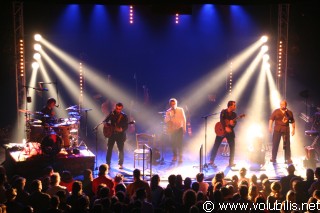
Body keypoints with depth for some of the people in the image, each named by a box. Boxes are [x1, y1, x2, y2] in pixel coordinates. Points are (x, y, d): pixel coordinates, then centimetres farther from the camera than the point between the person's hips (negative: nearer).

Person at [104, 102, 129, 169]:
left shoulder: (124, 116, -6)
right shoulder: (111, 114, 1)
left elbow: (126, 126, -8)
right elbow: (106, 120, 11)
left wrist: (122, 129, -27)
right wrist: (105, 124, -11)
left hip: (120, 134, -2)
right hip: (112, 133, 2)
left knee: (121, 149, 2)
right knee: (109, 148, 1)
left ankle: (120, 164, 15)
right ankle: (108, 163, 10)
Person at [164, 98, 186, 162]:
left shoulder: (180, 110, -1)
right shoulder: (168, 112, 1)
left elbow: (183, 119, 2)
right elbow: (166, 121, -7)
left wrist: (184, 128, -1)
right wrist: (169, 116, -25)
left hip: (179, 129, -1)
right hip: (172, 130, 1)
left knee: (179, 143, -6)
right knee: (173, 143, 6)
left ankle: (180, 157, 2)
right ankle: (174, 156, 27)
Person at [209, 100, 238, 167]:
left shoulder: (234, 114, 6)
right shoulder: (223, 112, -7)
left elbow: (235, 122, -3)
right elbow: (221, 120, -21)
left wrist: (232, 124, -27)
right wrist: (225, 127, -32)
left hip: (230, 131, 4)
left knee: (232, 146, -2)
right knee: (216, 146, -1)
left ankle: (231, 162, 6)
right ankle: (211, 161, 8)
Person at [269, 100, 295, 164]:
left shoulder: (289, 113, 7)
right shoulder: (276, 111, 2)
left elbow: (292, 121, 14)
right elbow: (271, 119, -4)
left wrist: (293, 129, 7)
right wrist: (270, 126, -16)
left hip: (286, 130, 1)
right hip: (277, 130, -1)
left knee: (287, 145, 2)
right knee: (275, 144, 1)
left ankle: (288, 159, 10)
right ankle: (273, 158, 10)